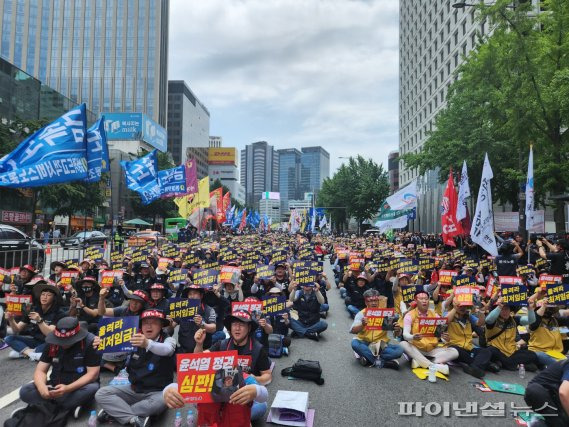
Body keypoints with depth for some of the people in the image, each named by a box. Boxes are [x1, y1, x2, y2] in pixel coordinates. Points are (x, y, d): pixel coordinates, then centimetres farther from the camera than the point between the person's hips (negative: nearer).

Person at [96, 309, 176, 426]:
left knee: (161, 401, -37)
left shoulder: (168, 340, -11)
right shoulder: (135, 340, 4)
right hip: (134, 389, 5)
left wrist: (148, 344, -55)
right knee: (101, 394, -13)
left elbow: (167, 349, -34)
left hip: (157, 392, -4)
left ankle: (113, 412, -18)